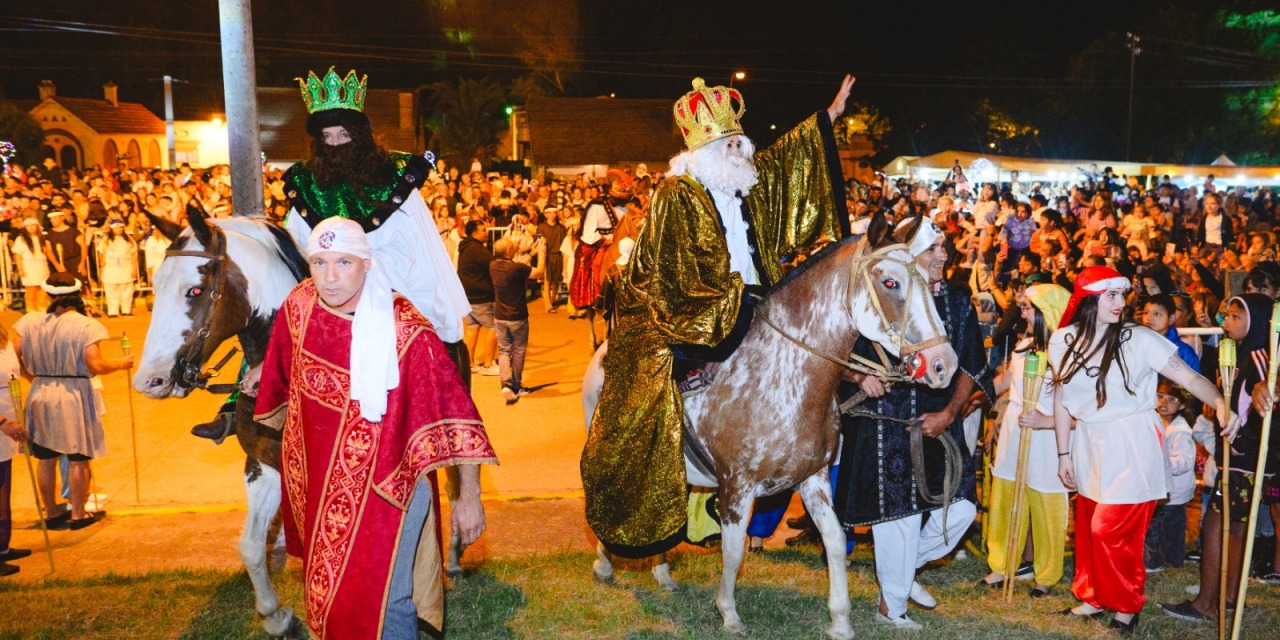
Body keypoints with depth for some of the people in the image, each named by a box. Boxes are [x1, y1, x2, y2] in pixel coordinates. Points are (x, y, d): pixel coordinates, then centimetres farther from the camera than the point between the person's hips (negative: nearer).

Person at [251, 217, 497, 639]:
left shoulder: (406, 332, -27)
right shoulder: (300, 305, -9)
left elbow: (455, 413, -23)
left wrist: (469, 496, -23)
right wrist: (264, 370, 35)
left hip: (385, 488, -5)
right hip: (316, 484, 6)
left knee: (383, 603, 2)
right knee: (327, 588, 26)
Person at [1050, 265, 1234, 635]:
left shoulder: (1139, 339, -13)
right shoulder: (1062, 341, -1)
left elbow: (1188, 377, -15)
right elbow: (1062, 399, 8)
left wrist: (1219, 404, -34)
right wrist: (1064, 454, 10)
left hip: (1132, 444, -4)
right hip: (1089, 445, 4)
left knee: (1111, 530, -4)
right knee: (1088, 528, 13)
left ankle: (1127, 607, 16)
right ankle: (1094, 599, 31)